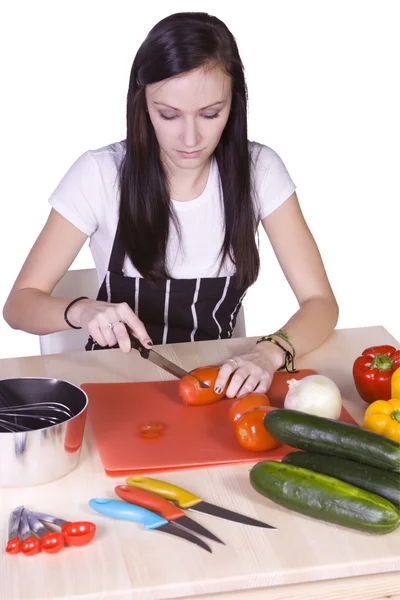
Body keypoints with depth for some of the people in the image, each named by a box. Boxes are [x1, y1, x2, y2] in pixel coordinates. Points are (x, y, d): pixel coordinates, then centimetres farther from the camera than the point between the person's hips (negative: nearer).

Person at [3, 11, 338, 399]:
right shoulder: (99, 174, -13)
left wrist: (270, 352, -30)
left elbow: (320, 301, -9)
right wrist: (82, 311, -31)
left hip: (219, 377, 2)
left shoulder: (259, 170, -9)